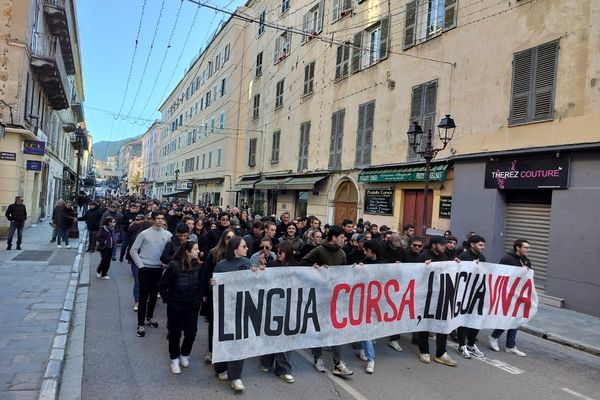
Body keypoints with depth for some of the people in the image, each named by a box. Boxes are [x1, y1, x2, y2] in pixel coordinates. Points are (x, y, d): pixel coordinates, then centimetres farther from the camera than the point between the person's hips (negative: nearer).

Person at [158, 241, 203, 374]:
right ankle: (174, 359, 30)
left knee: (191, 332, 5)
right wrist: (167, 300, -7)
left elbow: (202, 284, 3)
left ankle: (185, 355, 32)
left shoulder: (198, 265, -7)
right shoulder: (174, 265, -16)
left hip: (192, 306, 2)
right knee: (175, 333, 11)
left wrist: (199, 298, -2)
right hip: (175, 306, -2)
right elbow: (162, 285, -9)